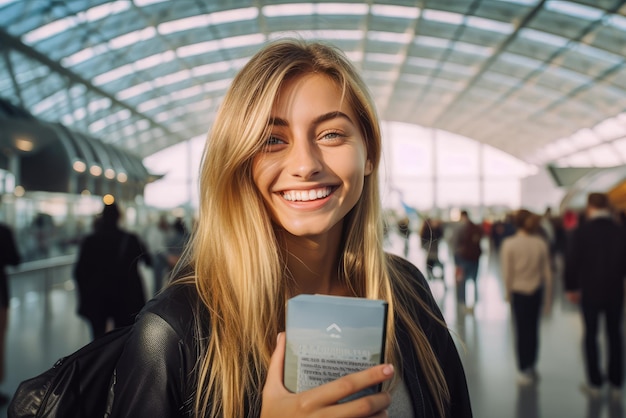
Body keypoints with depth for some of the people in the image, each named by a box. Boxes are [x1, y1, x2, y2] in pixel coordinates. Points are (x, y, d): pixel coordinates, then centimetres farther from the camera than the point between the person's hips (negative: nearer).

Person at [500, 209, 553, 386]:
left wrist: (507, 292, 6)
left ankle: (525, 371, 11)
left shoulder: (509, 244, -12)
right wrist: (548, 298, 10)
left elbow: (507, 272, -9)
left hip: (519, 291, -3)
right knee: (533, 328, 15)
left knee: (521, 330, 5)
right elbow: (547, 272, 1)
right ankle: (532, 367, 26)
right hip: (537, 291, 3)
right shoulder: (541, 243, -4)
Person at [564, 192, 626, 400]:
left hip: (590, 292, -2)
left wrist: (571, 288, 3)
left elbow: (572, 262, -10)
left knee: (591, 336, 10)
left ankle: (595, 383, 14)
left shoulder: (581, 231, -11)